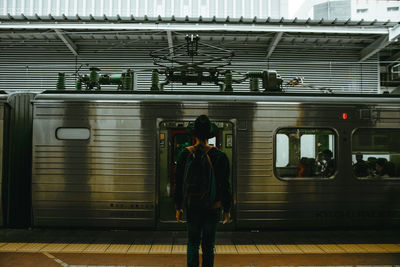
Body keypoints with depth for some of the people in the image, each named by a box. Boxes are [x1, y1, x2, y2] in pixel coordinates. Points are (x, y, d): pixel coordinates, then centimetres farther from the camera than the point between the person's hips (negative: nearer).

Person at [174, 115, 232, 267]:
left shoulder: (185, 155, -6)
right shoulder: (220, 156, -8)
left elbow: (178, 184, -1)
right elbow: (225, 185, -5)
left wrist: (178, 208, 9)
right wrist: (227, 210, 5)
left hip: (191, 207, 1)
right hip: (213, 207, 0)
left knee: (193, 244, 13)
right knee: (208, 246, 11)